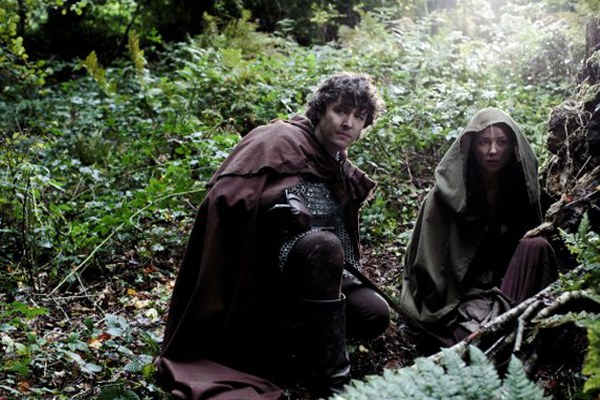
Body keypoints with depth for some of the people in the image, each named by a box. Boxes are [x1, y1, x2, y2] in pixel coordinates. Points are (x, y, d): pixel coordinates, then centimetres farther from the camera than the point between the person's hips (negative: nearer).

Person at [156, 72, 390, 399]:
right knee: (323, 245, -36)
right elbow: (225, 196, -24)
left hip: (309, 272, 8)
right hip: (257, 272, -7)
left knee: (375, 316, -13)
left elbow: (345, 242, 22)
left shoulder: (341, 171, 13)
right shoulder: (281, 141, -11)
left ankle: (292, 329, 8)